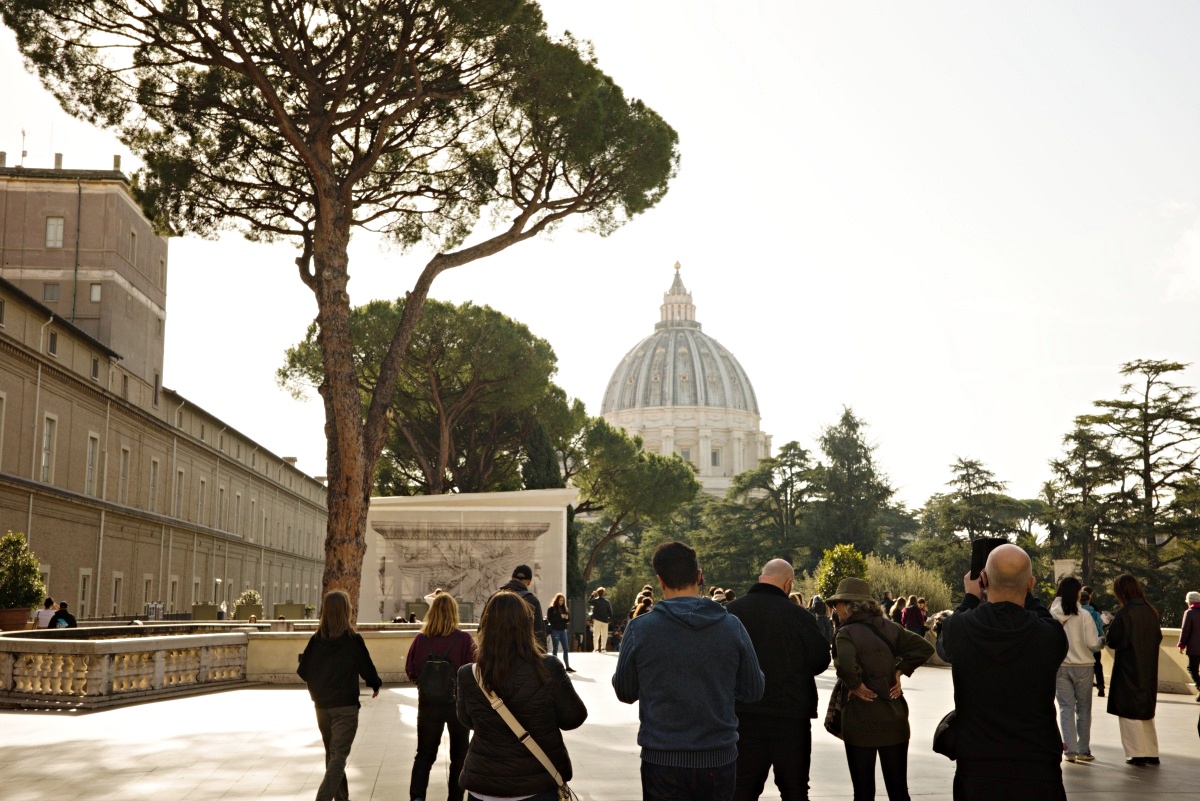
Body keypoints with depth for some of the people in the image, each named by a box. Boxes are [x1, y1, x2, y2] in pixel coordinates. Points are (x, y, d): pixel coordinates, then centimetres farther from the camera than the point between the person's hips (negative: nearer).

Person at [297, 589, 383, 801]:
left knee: (332, 754, 19)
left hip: (322, 706, 5)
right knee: (338, 757, -5)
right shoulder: (353, 639, -12)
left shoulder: (317, 639, -2)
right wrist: (376, 685, 14)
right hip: (346, 706, -4)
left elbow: (303, 671, 0)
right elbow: (367, 668, -6)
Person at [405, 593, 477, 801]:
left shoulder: (421, 639, -8)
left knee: (424, 754, 13)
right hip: (458, 703, -2)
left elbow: (410, 671, 0)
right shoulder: (463, 639, -15)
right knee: (459, 755, 15)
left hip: (428, 704, 2)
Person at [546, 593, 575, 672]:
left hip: (563, 630, 5)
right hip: (555, 631, -5)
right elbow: (550, 619, -14)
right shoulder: (551, 609, -5)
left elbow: (569, 620, 14)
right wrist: (560, 617, -21)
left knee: (566, 649, 3)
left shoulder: (564, 608, 12)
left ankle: (568, 667, 7)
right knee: (555, 649, 2)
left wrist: (567, 617, -9)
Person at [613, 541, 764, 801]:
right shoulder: (732, 626, -5)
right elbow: (752, 692, 1)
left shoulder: (640, 629, -9)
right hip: (719, 758, 2)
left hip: (662, 759, -1)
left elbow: (625, 692, 2)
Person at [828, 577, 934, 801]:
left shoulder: (847, 632, -13)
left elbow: (845, 664, -31)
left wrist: (855, 685, -14)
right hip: (894, 718, 5)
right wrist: (899, 671, 3)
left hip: (861, 721, -5)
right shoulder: (888, 627, 3)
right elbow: (924, 647, 2)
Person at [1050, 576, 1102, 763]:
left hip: (1060, 666, 2)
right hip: (1082, 666, -2)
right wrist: (1103, 639, 7)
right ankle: (1083, 750, 14)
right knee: (1083, 709, 11)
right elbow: (1092, 643, -13)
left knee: (1066, 707, 7)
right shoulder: (1083, 616, -12)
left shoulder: (1051, 615, -6)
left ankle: (1070, 750, 3)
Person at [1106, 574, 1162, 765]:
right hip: (1149, 671, 6)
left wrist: (1110, 625, 3)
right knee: (1146, 711, 18)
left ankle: (1137, 754, 4)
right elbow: (1158, 637, 10)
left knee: (1130, 713, 4)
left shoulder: (1124, 614, -18)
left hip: (1128, 671, -6)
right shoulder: (1151, 612, 1)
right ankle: (1152, 753, 20)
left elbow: (1112, 641, -14)